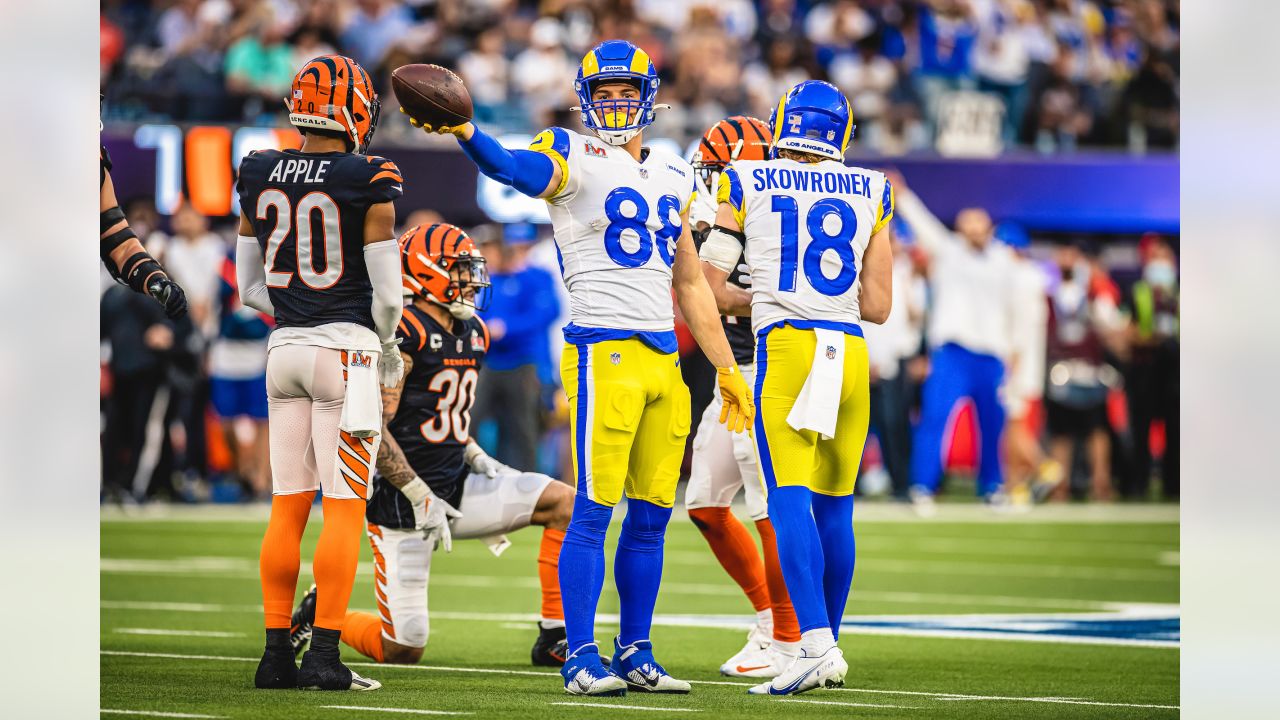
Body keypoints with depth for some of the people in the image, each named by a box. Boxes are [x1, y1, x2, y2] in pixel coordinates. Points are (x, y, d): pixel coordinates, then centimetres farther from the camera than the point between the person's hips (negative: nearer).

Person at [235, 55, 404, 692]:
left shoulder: (259, 177, 5)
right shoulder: (367, 181, -11)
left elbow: (250, 286, 10)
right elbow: (386, 291, -8)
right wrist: (387, 351, 9)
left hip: (284, 347, 5)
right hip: (345, 351, -5)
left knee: (288, 507, 9)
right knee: (344, 508, -1)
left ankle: (276, 651, 9)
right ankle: (324, 656, -5)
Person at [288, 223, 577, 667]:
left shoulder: (472, 333, 11)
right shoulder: (403, 335, -16)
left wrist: (478, 459, 9)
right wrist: (420, 498, -20)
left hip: (457, 489, 8)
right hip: (402, 502, -8)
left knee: (563, 502, -8)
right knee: (403, 652, -7)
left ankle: (553, 639, -2)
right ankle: (320, 613, 22)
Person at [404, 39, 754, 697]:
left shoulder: (672, 175, 18)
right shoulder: (576, 156, -1)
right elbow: (521, 170, -25)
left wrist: (726, 370, 24)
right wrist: (464, 132, -46)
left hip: (664, 358, 6)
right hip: (605, 351, -6)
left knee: (651, 516, 7)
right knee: (594, 511, -8)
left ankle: (634, 654, 14)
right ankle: (581, 658, -6)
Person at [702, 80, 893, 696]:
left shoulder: (745, 185, 5)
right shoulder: (870, 193, 11)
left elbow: (707, 289, 8)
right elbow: (878, 305, 13)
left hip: (786, 347, -3)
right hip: (851, 352, 3)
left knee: (790, 500, -10)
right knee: (834, 507, 12)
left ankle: (816, 642, -24)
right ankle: (827, 650, 19)